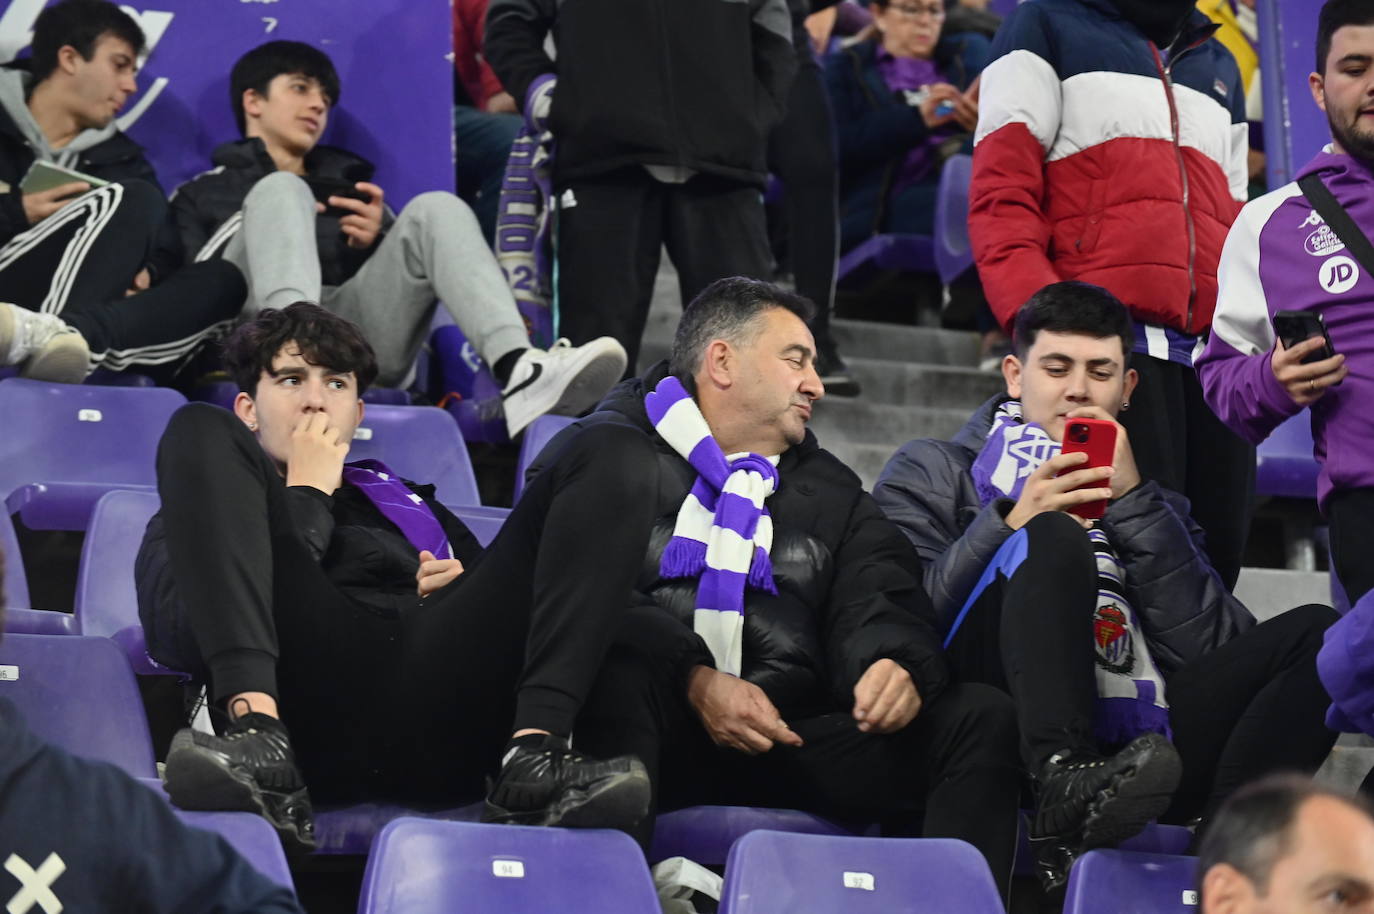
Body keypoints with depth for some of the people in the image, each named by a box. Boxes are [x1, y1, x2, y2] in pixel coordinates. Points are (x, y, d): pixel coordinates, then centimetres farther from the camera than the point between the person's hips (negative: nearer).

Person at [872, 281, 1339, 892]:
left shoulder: (1154, 509, 30)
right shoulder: (932, 473, 22)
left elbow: (1214, 651, 9)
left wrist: (1133, 502, 4)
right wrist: (1011, 525, -8)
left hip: (1131, 748, 4)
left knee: (1319, 632, -13)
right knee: (1054, 538, -25)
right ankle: (1062, 801, -45)